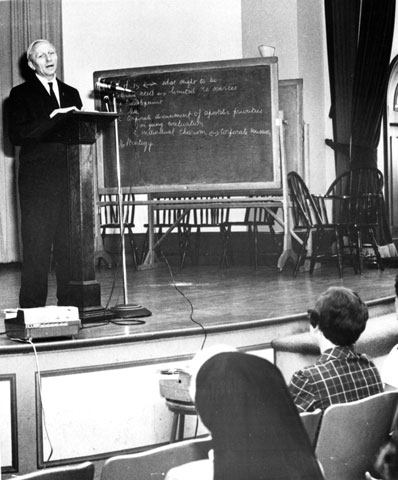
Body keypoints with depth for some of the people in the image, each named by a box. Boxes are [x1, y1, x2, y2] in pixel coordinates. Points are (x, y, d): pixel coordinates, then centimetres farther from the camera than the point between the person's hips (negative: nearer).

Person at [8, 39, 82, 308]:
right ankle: (32, 307, 0)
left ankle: (70, 303, 12)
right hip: (37, 180, -5)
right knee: (37, 246, -5)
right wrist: (51, 120, -17)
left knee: (71, 244, 4)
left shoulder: (71, 93, 20)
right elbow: (16, 135, -8)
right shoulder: (21, 94, 5)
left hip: (70, 176, 5)